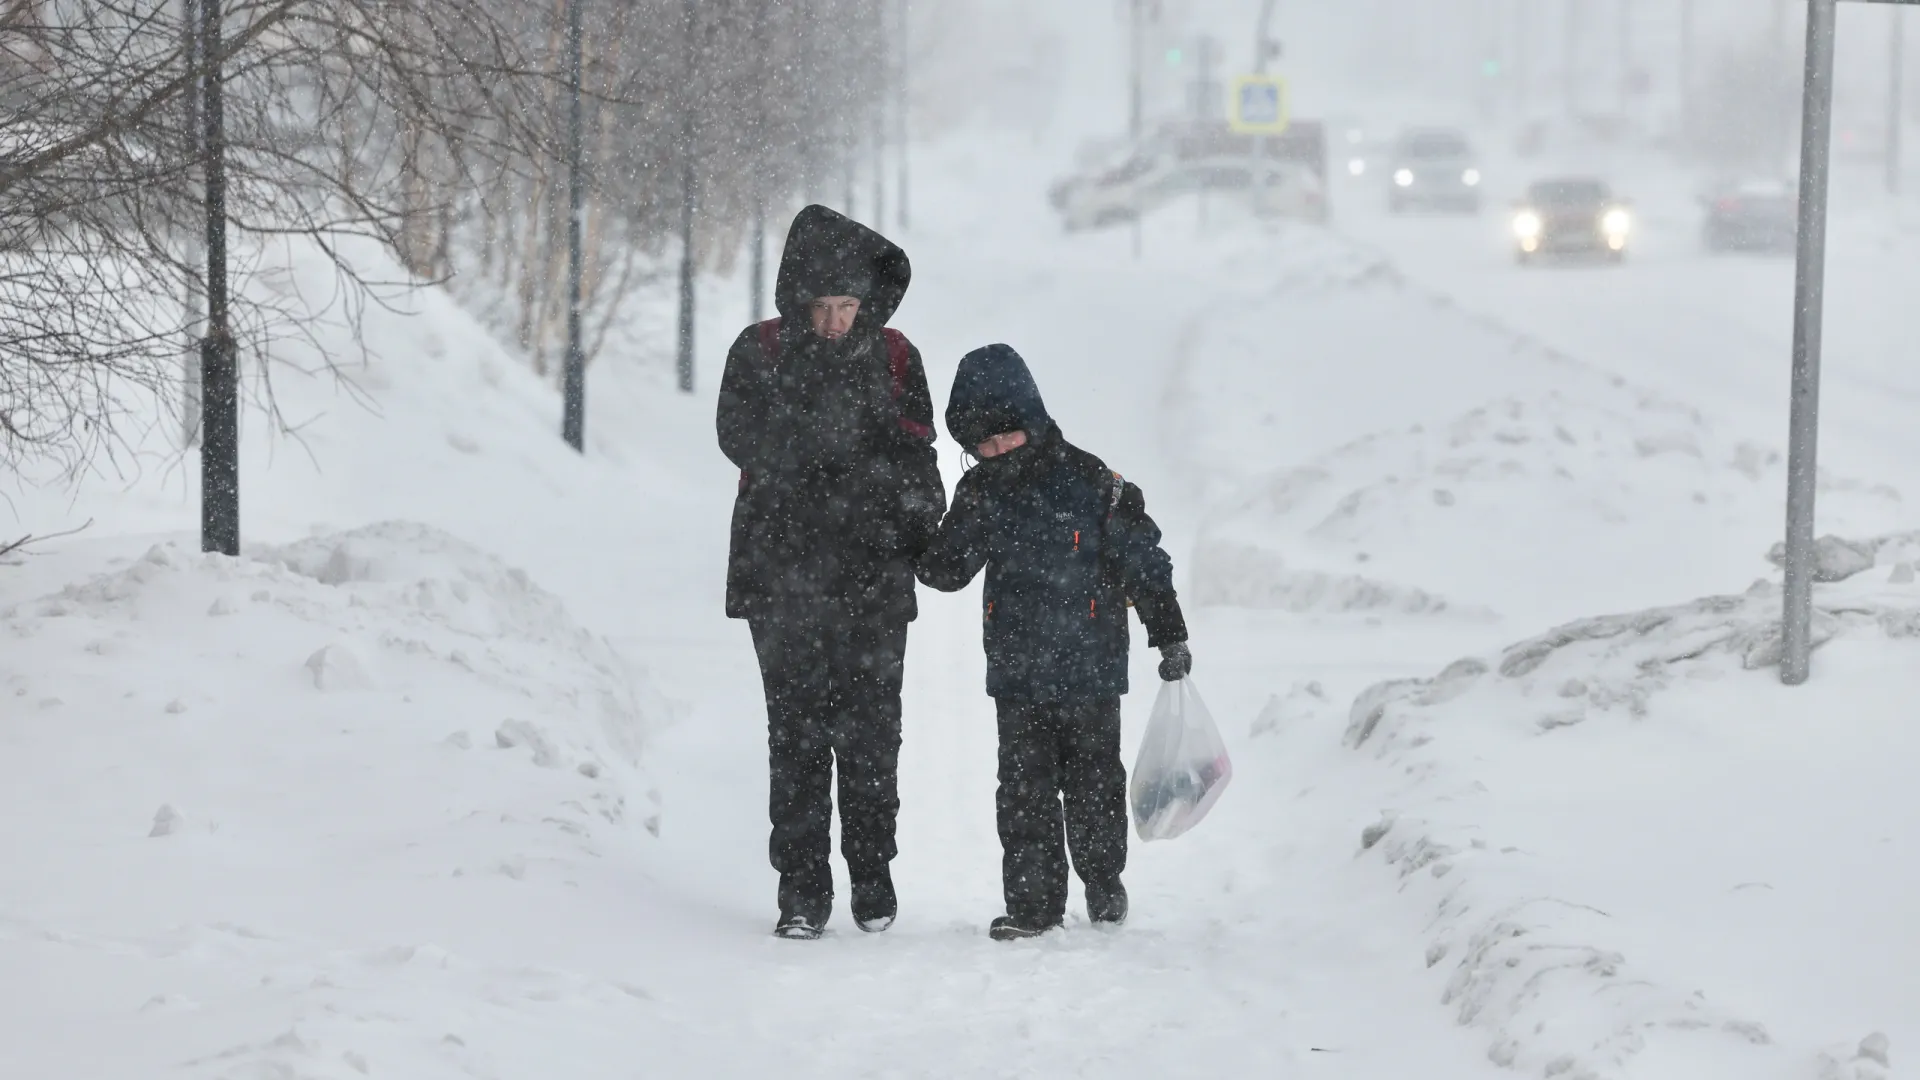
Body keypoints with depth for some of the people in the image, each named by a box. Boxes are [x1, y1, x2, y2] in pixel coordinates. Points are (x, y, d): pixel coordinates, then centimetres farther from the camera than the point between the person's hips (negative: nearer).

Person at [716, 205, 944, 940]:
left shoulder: (893, 357, 8)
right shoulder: (759, 353, 3)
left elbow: (914, 454, 6)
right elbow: (743, 438, -11)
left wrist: (925, 534, -12)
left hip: (873, 576, 1)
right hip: (784, 575, -1)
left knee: (870, 731, 2)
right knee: (796, 731, -2)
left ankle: (872, 876, 15)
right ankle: (802, 887, 2)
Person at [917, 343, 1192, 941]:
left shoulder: (1089, 482, -9)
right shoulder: (981, 493, 2)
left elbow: (1143, 560, -2)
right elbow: (945, 572, 2)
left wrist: (1169, 637, 2)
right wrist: (960, 534, -19)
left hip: (1090, 671, -3)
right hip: (1017, 673, 3)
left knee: (1093, 784, 9)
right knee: (1024, 792, 2)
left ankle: (1104, 883, 28)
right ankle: (1032, 903, 7)